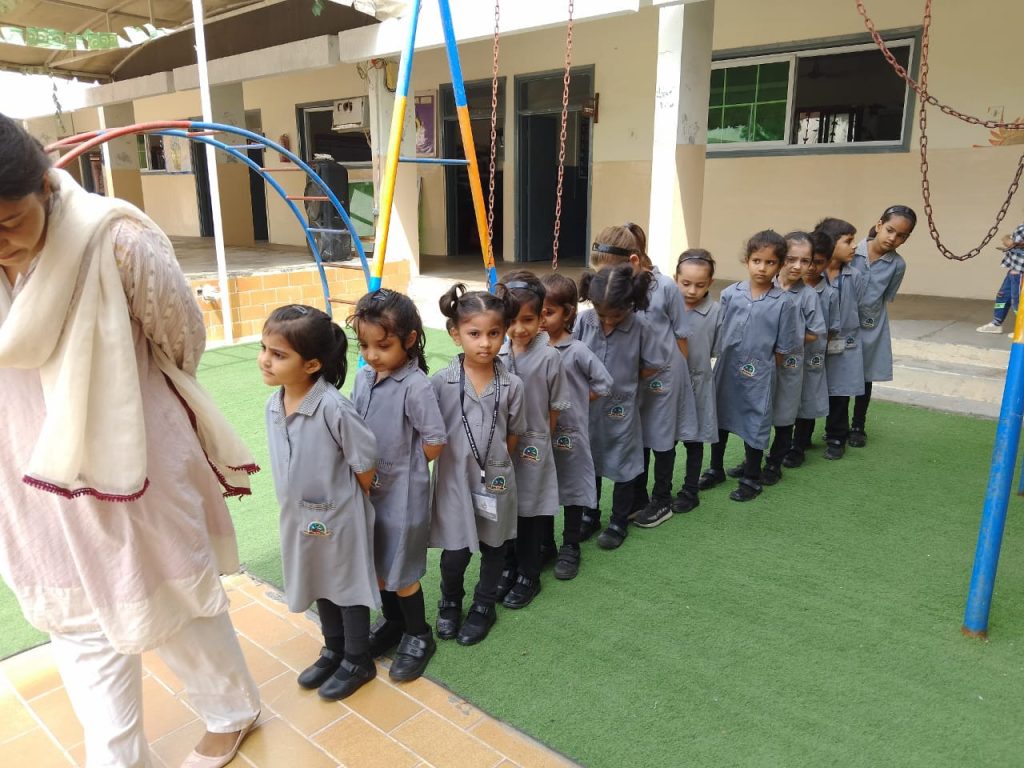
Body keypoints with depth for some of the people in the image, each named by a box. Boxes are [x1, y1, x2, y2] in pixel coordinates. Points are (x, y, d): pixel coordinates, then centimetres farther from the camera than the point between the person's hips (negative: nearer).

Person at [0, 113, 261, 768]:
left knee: (171, 599, 14)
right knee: (79, 621, 17)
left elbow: (184, 337, -9)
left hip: (132, 463, -5)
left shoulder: (115, 241, -24)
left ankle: (232, 711, 40)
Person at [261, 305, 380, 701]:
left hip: (337, 517, -7)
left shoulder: (333, 407, -29)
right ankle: (334, 649, 45)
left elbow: (365, 461, -20)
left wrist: (347, 503, -5)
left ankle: (358, 661, 34)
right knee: (320, 585, 24)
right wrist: (297, 504, 9)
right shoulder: (273, 404, -6)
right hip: (299, 516, 7)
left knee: (348, 587, 13)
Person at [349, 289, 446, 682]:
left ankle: (418, 637, 32)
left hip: (402, 494, -6)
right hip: (368, 490, 6)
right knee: (377, 564, 21)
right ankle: (392, 622, 44)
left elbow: (435, 443, -17)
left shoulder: (416, 386, -21)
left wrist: (398, 467, -5)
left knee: (400, 572, 9)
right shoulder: (363, 377, -1)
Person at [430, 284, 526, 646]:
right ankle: (449, 603, 36)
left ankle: (484, 606, 41)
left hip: (496, 481, 2)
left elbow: (513, 434, 3)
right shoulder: (441, 382, -12)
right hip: (455, 480, -2)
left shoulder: (511, 385, -8)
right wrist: (457, 458, -5)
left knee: (494, 546, 17)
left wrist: (494, 462, 2)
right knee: (455, 553, 5)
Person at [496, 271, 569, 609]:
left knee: (528, 513, 10)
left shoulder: (549, 357, -14)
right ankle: (508, 568, 36)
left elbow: (554, 408, -4)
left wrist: (538, 439, 2)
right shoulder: (497, 355, -6)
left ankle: (528, 577, 28)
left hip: (532, 445, -3)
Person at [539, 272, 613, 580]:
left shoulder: (576, 351, -13)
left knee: (571, 487, 10)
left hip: (569, 433, -3)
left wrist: (575, 402, -6)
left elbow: (604, 383, -8)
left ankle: (570, 548, 27)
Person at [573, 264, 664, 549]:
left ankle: (619, 522, 31)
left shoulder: (639, 327, -17)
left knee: (622, 466, 12)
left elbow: (653, 366, -6)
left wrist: (623, 379, -5)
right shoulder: (585, 320, -11)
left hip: (620, 409, -3)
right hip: (588, 407, 3)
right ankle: (590, 515, 38)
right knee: (589, 463, 18)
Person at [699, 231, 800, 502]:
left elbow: (783, 349, -4)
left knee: (754, 425, 9)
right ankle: (716, 470, 35)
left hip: (758, 376, -3)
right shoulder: (729, 294, -5)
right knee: (719, 419, 16)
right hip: (726, 370, 3)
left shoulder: (783, 303, -10)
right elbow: (718, 333, 4)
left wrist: (765, 368, 0)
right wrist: (728, 360, 2)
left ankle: (751, 479, 27)